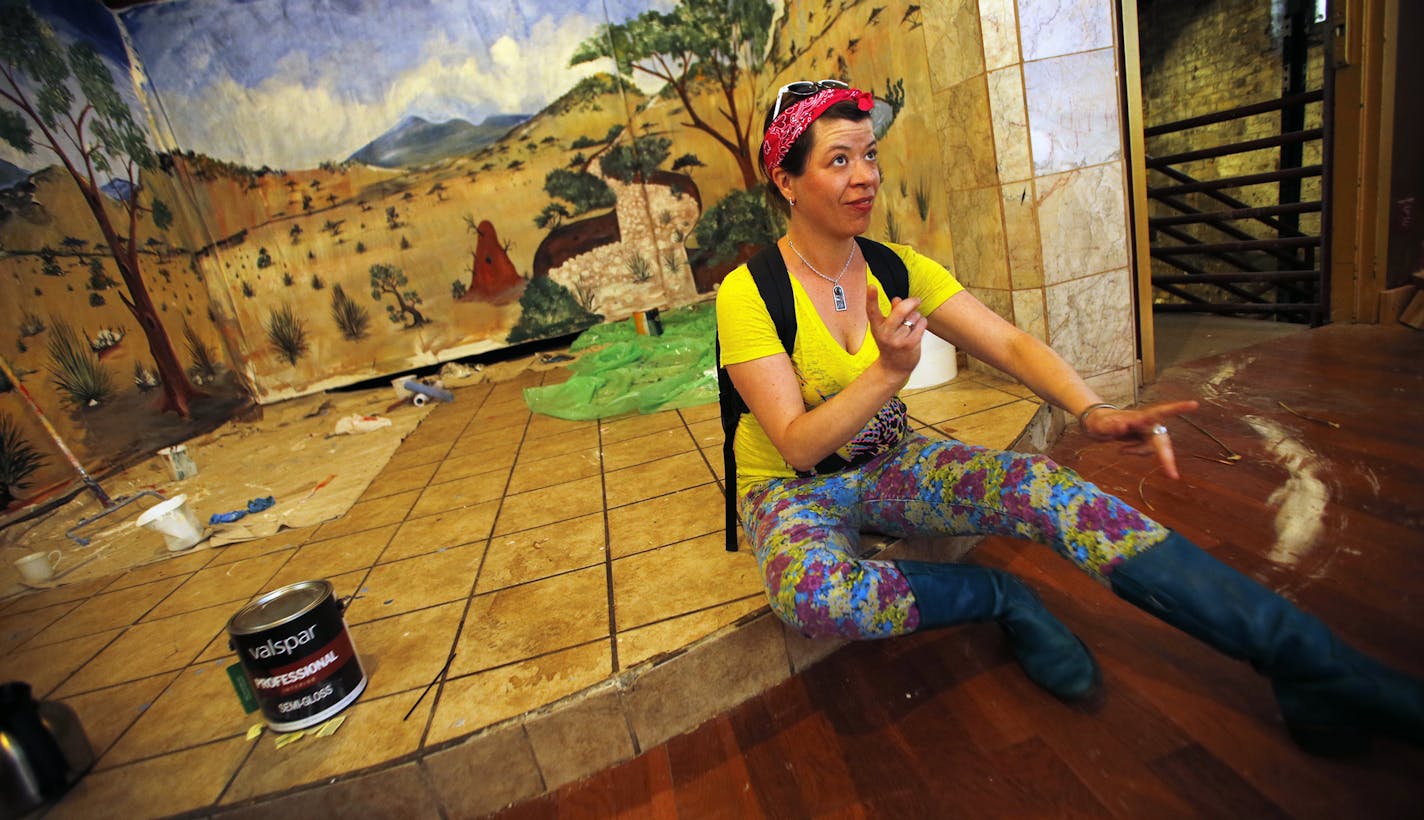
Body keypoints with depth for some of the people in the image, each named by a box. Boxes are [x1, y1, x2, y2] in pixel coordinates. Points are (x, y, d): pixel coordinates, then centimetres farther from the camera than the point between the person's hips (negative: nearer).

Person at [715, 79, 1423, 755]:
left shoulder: (898, 267, 0)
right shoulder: (747, 292, -16)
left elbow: (1009, 344, -9)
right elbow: (798, 446, -20)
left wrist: (1092, 410, -28)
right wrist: (889, 372, -35)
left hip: (890, 466, 4)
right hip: (793, 488, -3)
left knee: (1044, 487, -23)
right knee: (816, 596, -37)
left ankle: (1318, 667, -15)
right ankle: (998, 597, -11)